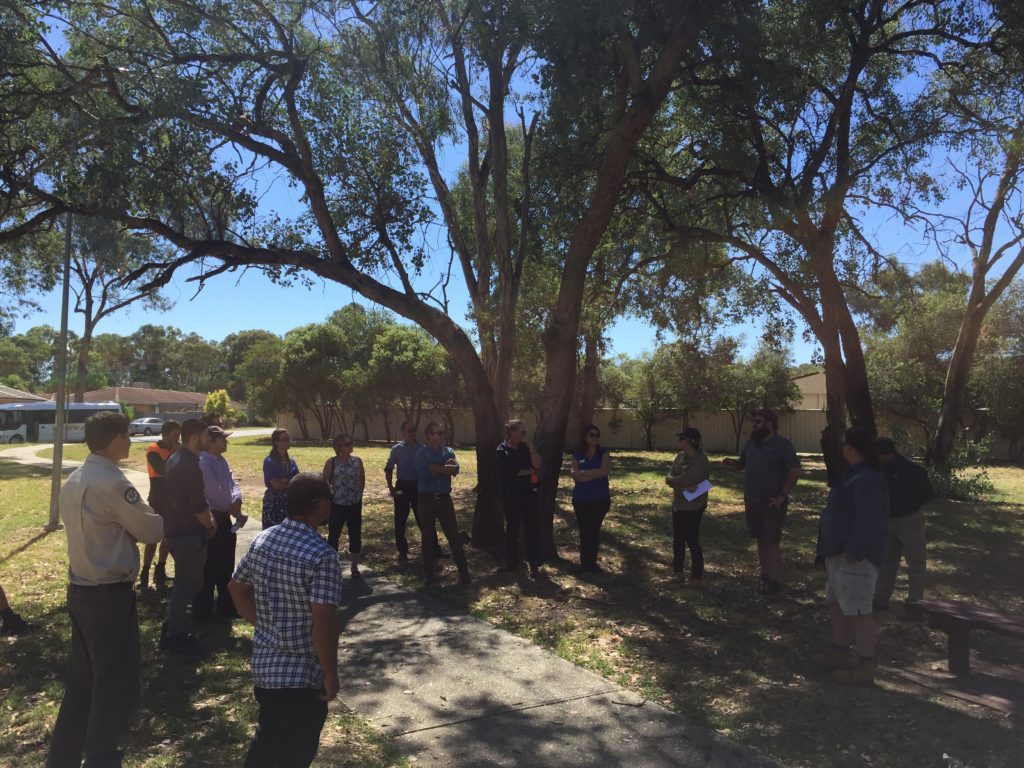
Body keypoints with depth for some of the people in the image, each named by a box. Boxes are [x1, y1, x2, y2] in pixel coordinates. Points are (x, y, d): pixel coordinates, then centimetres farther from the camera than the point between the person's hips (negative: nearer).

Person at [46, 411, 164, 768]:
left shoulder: (73, 481, 8)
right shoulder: (113, 483, -21)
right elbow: (152, 530, -13)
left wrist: (129, 526, 4)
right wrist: (148, 514, 7)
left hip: (80, 590, 9)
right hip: (109, 595, -9)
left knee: (82, 680, 20)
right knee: (117, 685, 4)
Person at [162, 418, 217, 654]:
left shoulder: (176, 459, 11)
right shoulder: (189, 465, -23)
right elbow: (199, 506, -22)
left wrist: (208, 517, 9)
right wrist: (210, 525, -5)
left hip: (176, 530, 10)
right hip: (188, 534, -10)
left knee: (186, 581, 20)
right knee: (186, 584, 1)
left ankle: (174, 628, 31)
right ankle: (175, 637, 12)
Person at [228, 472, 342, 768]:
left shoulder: (261, 540, -1)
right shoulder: (322, 555, -24)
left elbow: (236, 587, 13)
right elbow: (323, 622, -27)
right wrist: (331, 674, -15)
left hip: (262, 664, 7)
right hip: (302, 674, -7)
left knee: (267, 738, 28)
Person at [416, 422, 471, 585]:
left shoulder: (449, 451, 5)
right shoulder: (422, 453, -5)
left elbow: (455, 469, -12)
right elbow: (423, 474, -20)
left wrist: (435, 468, -19)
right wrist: (444, 469, -14)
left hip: (444, 498, 2)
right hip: (426, 499, -2)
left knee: (454, 535, 2)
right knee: (428, 536, 8)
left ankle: (464, 571, 7)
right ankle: (428, 572, 20)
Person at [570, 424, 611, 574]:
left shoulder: (604, 453, -1)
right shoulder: (577, 455, 2)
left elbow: (604, 471, -17)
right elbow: (575, 477, -9)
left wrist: (583, 472, -13)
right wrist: (595, 475, -17)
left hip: (600, 499, 0)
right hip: (581, 499, 0)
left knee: (595, 530, 7)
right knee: (584, 531, 3)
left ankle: (592, 562, 17)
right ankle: (584, 563, 12)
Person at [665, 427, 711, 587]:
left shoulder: (701, 462, -21)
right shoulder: (680, 456, 5)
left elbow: (682, 480, -25)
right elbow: (669, 477, -2)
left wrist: (671, 480, -6)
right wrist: (682, 485, -19)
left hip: (693, 507, -8)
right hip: (678, 504, 8)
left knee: (692, 540, -3)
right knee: (678, 539, 17)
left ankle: (697, 577, 7)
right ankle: (677, 570, 32)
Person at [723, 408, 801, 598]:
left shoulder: (782, 444, -11)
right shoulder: (752, 442, 9)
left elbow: (795, 471, -16)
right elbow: (743, 463, 20)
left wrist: (783, 495, -18)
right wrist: (731, 462, -3)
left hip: (772, 503, -6)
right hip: (752, 502, 7)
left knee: (772, 542, -5)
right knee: (760, 540, 13)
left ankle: (774, 583, 0)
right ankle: (765, 577, 23)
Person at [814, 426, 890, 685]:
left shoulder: (867, 479, -22)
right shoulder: (856, 475, 13)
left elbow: (869, 521, -29)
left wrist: (853, 551, -25)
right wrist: (838, 549, 21)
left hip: (856, 557, -11)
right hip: (840, 553, 11)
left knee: (858, 611, -5)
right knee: (837, 604, 19)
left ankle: (865, 667, 5)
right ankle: (839, 655, 30)